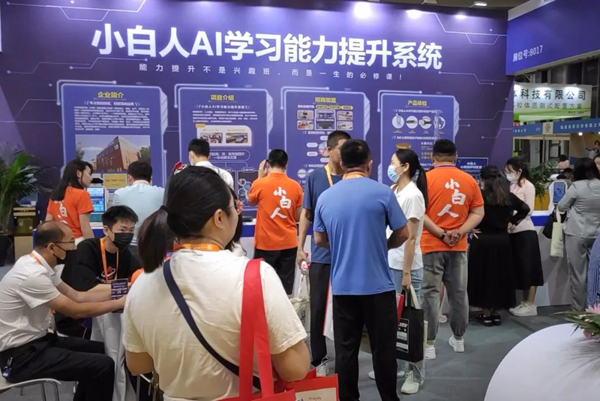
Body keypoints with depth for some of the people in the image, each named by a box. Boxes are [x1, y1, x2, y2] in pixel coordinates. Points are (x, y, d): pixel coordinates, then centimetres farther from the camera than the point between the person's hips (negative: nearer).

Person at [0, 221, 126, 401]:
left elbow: (76, 296, 7)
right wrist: (119, 303, -12)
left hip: (36, 340, 10)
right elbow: (76, 310, -21)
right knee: (102, 365, -17)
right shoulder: (33, 274, -26)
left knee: (98, 349, 15)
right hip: (22, 355, -10)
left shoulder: (39, 265, 3)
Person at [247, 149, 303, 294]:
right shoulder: (295, 186, -3)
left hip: (265, 243, -2)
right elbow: (298, 216, 3)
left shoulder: (260, 184, -9)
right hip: (289, 243, 2)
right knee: (286, 286, 9)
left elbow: (251, 201, 13)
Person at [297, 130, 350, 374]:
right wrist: (300, 247, -2)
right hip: (321, 254, -1)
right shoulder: (315, 177, -1)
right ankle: (320, 359, 22)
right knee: (318, 307, 6)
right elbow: (307, 214, 2)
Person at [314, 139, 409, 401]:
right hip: (378, 285, -2)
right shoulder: (382, 192, -8)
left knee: (345, 350, 11)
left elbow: (319, 240, 9)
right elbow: (402, 234, -2)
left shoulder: (325, 197, 1)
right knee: (383, 349, 12)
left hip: (342, 286, 3)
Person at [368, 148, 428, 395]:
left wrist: (406, 273, -16)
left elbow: (411, 238, -15)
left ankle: (415, 373, 16)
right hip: (389, 263, 7)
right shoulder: (395, 192, 9)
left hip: (405, 266, -7)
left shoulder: (412, 195, -13)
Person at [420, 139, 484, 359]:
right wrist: (460, 232, -6)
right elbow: (478, 213, 2)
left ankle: (429, 344, 6)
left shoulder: (426, 178, -6)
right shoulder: (469, 180, 5)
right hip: (458, 246, 4)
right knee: (458, 293, 14)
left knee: (430, 293, 2)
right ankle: (458, 339, 29)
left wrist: (440, 233, -12)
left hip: (431, 245, -4)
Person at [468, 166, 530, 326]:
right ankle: (496, 314, 20)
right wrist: (511, 222, 13)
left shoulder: (480, 195, -11)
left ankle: (487, 314, 11)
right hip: (502, 240, 4)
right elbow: (525, 208, 15)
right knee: (500, 276, 12)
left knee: (484, 275, 6)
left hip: (482, 240, -4)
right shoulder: (508, 195, 3)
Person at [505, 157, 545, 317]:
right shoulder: (511, 186, 11)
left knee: (528, 268, 0)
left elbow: (529, 210, -11)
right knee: (520, 269, 10)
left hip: (525, 232, -6)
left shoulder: (528, 186, -5)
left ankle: (531, 305, 8)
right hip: (513, 233, 6)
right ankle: (524, 302, 19)